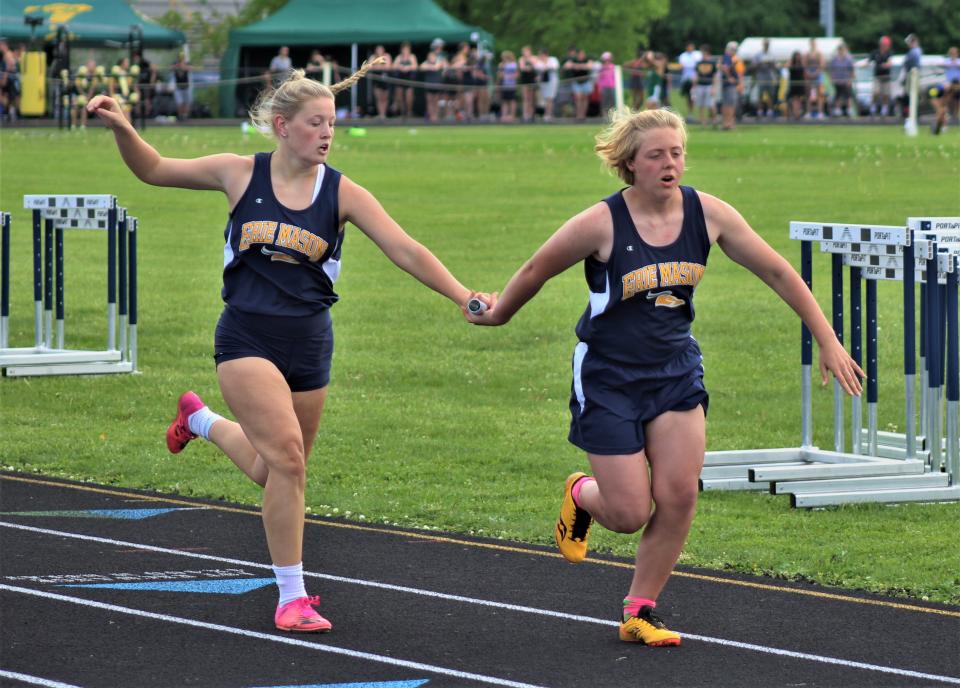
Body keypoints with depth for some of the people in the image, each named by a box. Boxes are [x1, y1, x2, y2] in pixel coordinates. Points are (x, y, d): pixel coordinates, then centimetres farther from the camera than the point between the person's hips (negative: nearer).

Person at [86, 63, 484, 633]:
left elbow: (406, 251, -8)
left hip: (309, 343, 3)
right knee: (287, 458, -18)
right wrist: (122, 130, -10)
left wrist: (463, 296, -19)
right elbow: (154, 170, 9)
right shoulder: (241, 174, -3)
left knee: (276, 472, 11)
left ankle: (202, 421, 43)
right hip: (247, 337, -3)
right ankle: (292, 597, -7)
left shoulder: (342, 193, -2)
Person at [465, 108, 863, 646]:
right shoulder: (601, 224, -19)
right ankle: (582, 495, 34)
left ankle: (640, 612, 10)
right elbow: (537, 271, -2)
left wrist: (828, 342, -3)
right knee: (630, 514, -4)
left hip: (676, 369, 3)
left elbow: (777, 271, -1)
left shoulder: (708, 214, -9)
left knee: (679, 496, -9)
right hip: (608, 375, -3)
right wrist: (497, 314, 14)